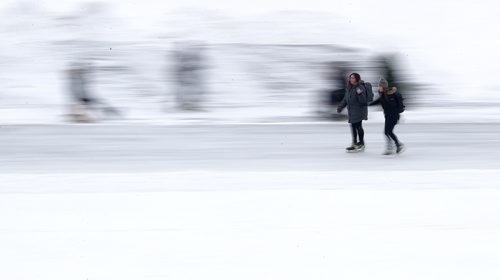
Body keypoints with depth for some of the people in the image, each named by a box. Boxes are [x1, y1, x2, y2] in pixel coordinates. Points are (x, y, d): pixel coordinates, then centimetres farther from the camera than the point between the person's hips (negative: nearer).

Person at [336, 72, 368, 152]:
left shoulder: (361, 88, -14)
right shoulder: (349, 88, 12)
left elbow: (363, 101, -20)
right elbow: (345, 100, 21)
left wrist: (360, 94, -38)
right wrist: (340, 107, 21)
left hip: (359, 111, -8)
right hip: (352, 111, 8)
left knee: (358, 126, -8)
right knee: (353, 127, 11)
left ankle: (361, 144, 1)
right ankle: (354, 143, 19)